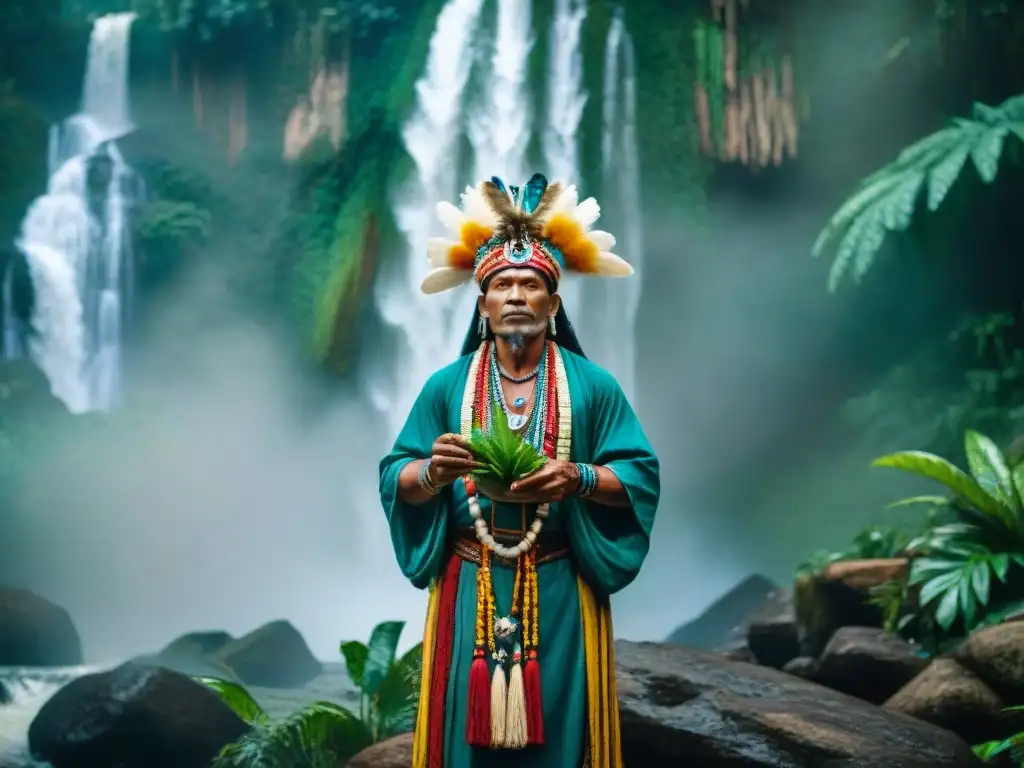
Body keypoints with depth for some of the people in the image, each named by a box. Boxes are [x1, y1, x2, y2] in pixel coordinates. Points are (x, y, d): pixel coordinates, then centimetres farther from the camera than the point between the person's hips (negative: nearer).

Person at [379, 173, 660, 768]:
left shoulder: (592, 385, 1)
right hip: (469, 591, 1)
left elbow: (642, 476, -3)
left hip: (558, 593, -1)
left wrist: (577, 479, -20)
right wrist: (433, 471, -17)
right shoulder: (446, 385, 4)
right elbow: (394, 479, 4)